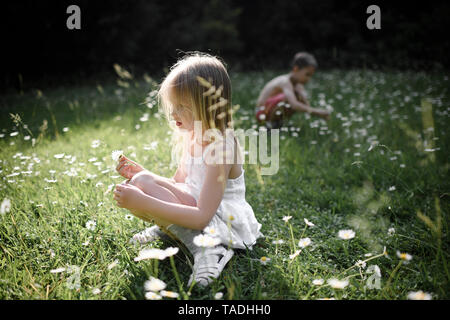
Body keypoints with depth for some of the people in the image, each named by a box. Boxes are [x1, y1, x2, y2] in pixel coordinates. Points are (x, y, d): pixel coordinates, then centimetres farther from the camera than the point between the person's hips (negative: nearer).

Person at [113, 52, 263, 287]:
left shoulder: (221, 148, -24)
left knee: (144, 184, -23)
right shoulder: (191, 138, 4)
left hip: (223, 223, -8)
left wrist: (143, 202, -34)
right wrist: (140, 172, 1)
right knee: (137, 183, -8)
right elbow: (176, 185, 16)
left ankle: (205, 249, -23)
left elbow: (202, 217, -29)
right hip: (196, 208, 8)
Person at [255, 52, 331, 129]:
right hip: (263, 114, -9)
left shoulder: (298, 84, 2)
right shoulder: (285, 82, -27)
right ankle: (272, 122, -14)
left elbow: (306, 104, -9)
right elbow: (294, 105, -42)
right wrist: (315, 111, -48)